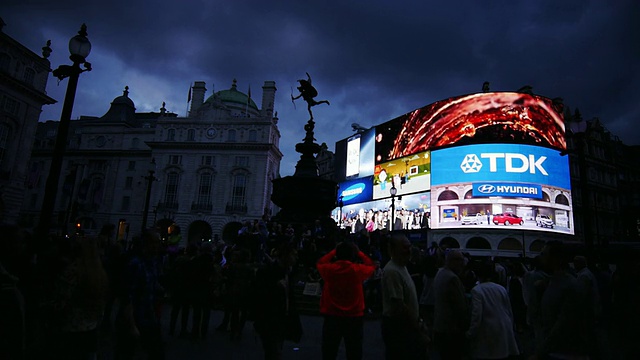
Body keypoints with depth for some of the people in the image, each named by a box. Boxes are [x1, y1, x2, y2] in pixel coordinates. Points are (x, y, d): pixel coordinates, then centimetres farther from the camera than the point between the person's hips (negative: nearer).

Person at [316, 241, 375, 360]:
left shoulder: (329, 269, -9)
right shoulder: (358, 269, -12)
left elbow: (320, 263, 15)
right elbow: (371, 266, 10)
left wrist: (334, 251, 17)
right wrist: (359, 252, 15)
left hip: (332, 316, 1)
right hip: (354, 317, -1)